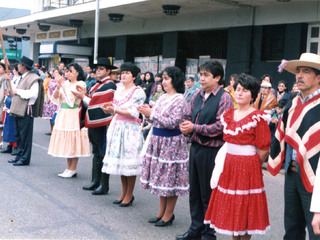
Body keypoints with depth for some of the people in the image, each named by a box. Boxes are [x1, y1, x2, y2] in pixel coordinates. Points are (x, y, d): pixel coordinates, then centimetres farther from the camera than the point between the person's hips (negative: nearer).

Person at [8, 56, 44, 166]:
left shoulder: (33, 78, -14)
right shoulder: (22, 78, 18)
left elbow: (33, 94, -25)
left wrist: (18, 91, -18)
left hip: (26, 110, -10)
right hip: (18, 110, 10)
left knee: (25, 135, -3)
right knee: (18, 135, 15)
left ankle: (25, 158, 4)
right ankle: (19, 156, 24)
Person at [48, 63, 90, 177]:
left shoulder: (81, 84, -6)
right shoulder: (66, 83, 11)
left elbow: (71, 98, -18)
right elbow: (55, 98, 7)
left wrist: (63, 84, -17)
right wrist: (58, 87, -10)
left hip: (74, 115, -7)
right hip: (63, 115, 7)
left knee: (73, 142, -3)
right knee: (66, 142, 10)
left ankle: (73, 169, 4)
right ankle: (68, 168, 18)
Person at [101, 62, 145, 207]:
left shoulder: (138, 92, -7)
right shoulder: (119, 90, 14)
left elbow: (134, 114, -15)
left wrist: (115, 110, -18)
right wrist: (109, 109, -2)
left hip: (130, 129, -7)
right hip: (117, 127, 7)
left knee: (129, 162, -4)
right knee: (119, 160, 10)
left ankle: (129, 195, 7)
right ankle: (124, 192, 21)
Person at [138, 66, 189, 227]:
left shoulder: (179, 100, -13)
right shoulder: (162, 98, 12)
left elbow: (172, 123, -21)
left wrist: (152, 114, -20)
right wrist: (147, 113, -3)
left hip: (171, 142, -8)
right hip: (158, 140, 8)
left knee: (170, 178, 0)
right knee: (161, 176, 14)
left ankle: (169, 214, 11)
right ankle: (162, 211, 25)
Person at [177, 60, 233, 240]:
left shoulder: (224, 98, -10)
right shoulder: (197, 96, 11)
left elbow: (221, 126, -18)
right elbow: (189, 117, 17)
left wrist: (194, 128, -17)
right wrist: (185, 127, -5)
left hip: (212, 150, -7)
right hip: (195, 147, 7)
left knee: (209, 194, 4)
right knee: (194, 191, 15)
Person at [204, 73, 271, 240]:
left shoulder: (257, 118, -12)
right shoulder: (228, 115, 9)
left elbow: (264, 149, -12)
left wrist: (251, 164, -3)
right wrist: (227, 161, 9)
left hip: (247, 167, -6)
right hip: (228, 165, 7)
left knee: (244, 209, 3)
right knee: (230, 207, 12)